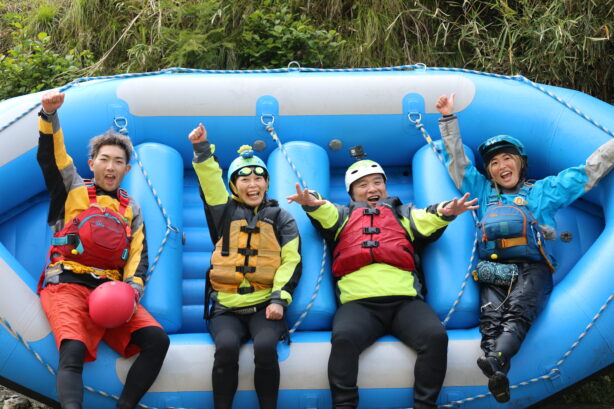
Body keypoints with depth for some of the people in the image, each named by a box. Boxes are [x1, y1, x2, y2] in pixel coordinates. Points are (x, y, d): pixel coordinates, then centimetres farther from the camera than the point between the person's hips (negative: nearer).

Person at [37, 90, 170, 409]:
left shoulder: (131, 208, 22)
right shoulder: (73, 191, 15)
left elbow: (138, 255, 12)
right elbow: (50, 156, 0)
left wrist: (132, 291, -6)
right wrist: (49, 115, -16)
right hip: (68, 286, -3)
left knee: (157, 340, -20)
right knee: (73, 351, -31)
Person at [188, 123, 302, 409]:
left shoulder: (280, 217, 13)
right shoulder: (225, 212, 16)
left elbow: (291, 261, 2)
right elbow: (210, 182, -1)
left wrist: (279, 298, -11)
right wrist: (202, 149, -16)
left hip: (264, 305, -1)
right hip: (226, 307, 1)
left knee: (265, 347, -30)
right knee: (227, 346, -29)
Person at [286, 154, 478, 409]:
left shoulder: (403, 213, 31)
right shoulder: (343, 215, 30)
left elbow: (426, 221, 9)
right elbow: (325, 215, 7)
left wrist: (444, 212, -16)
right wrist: (312, 203, -19)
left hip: (404, 300, 1)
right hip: (358, 302, -1)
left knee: (436, 336, -25)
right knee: (343, 338, -31)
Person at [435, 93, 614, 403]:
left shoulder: (543, 190, 28)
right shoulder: (482, 191, 32)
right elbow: (457, 161, 31)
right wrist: (448, 119, 27)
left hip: (532, 269, -1)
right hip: (493, 271, 1)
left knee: (518, 311, -32)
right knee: (491, 318, -29)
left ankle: (495, 358, -56)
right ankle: (498, 377, -51)